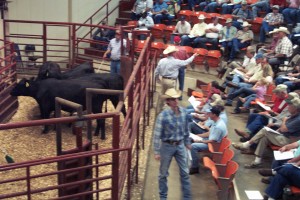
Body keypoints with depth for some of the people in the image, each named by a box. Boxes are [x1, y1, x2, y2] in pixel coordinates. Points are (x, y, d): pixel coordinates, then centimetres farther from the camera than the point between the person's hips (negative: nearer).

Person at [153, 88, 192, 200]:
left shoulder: (183, 111, -6)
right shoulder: (163, 116, -21)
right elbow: (157, 135, -17)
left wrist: (187, 142, 16)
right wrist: (156, 152, -16)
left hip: (180, 145, 4)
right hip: (167, 146, -4)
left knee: (185, 172, 11)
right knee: (164, 173, 12)